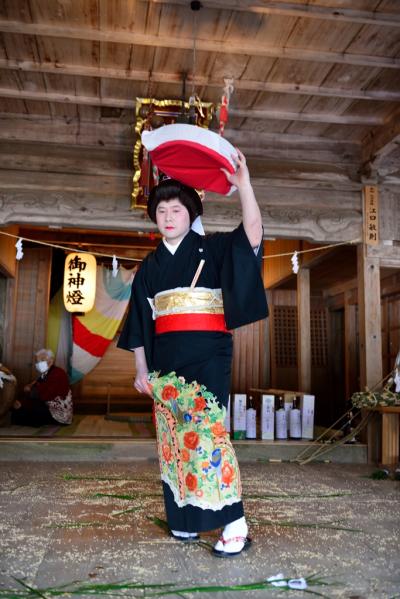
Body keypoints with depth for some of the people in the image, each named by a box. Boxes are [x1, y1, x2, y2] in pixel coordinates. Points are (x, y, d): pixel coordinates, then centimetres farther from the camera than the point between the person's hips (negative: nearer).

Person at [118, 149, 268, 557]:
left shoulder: (211, 250, 3)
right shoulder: (150, 267, 14)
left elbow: (252, 235, -15)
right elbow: (141, 322, 15)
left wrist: (243, 184, -24)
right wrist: (141, 368, 12)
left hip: (207, 356, -5)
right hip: (165, 359, 5)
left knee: (207, 431, -13)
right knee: (174, 437, 7)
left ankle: (235, 524, -3)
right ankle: (185, 518, 21)